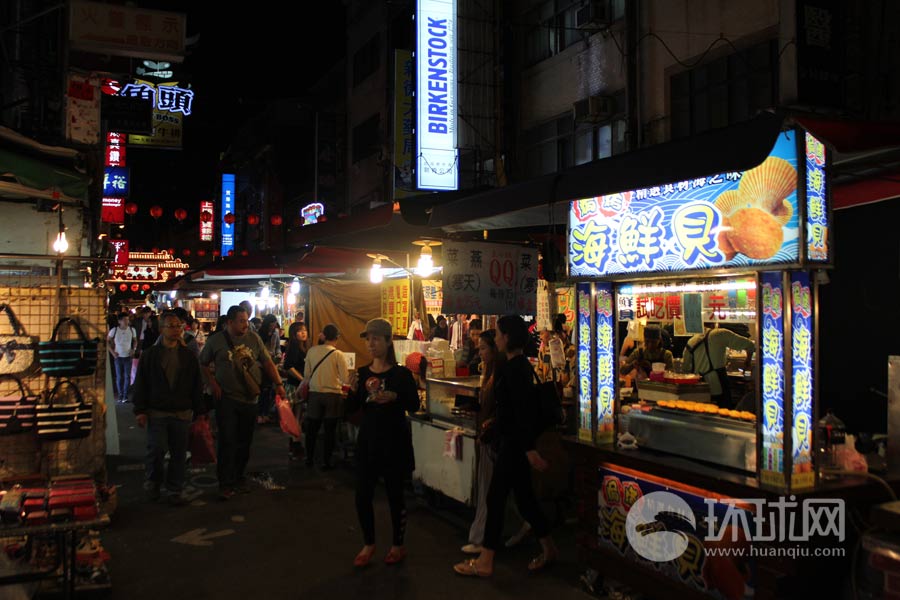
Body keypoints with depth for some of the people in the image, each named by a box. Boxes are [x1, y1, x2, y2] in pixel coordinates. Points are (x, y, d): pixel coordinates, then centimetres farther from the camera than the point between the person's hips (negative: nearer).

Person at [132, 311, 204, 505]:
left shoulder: (188, 356, 7)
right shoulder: (150, 354, 3)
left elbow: (197, 385, 9)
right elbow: (140, 383, 2)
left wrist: (199, 410, 5)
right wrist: (140, 410, -4)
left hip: (182, 413, 2)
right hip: (156, 412, -2)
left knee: (179, 453, 6)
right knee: (156, 449, -4)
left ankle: (175, 489, 19)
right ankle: (152, 483, 21)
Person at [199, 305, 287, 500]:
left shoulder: (253, 338, 4)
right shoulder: (216, 340, -2)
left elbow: (267, 361, 6)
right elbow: (203, 364, 8)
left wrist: (278, 383, -3)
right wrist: (213, 384, -3)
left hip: (250, 398, 3)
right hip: (226, 398, -3)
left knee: (245, 441, 11)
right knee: (227, 441, -4)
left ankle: (238, 477, 27)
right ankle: (225, 484, 5)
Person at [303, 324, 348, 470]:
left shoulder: (312, 351, -5)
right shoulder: (338, 354, -12)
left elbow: (306, 374, 1)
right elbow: (345, 379, -11)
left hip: (315, 392, 2)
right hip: (333, 394, -2)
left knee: (312, 427, 16)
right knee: (330, 429, 8)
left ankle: (310, 458, 25)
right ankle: (326, 461, 12)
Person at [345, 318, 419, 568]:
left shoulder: (401, 373, -8)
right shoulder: (362, 373, 4)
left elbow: (414, 405, -10)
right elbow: (351, 409, 4)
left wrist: (395, 397, -26)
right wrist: (353, 390, -15)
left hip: (395, 441, -4)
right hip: (368, 439, 4)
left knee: (395, 494, 7)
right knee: (362, 495, 5)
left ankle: (398, 545, 25)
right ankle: (368, 543, 25)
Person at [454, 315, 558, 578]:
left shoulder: (515, 368, -19)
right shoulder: (520, 364, 10)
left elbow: (523, 410, -22)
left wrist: (529, 449, -23)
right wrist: (494, 422, 27)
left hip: (515, 442, -10)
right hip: (513, 440, 10)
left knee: (496, 497, -2)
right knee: (524, 497, 15)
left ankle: (485, 563, 6)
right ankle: (549, 549, 26)